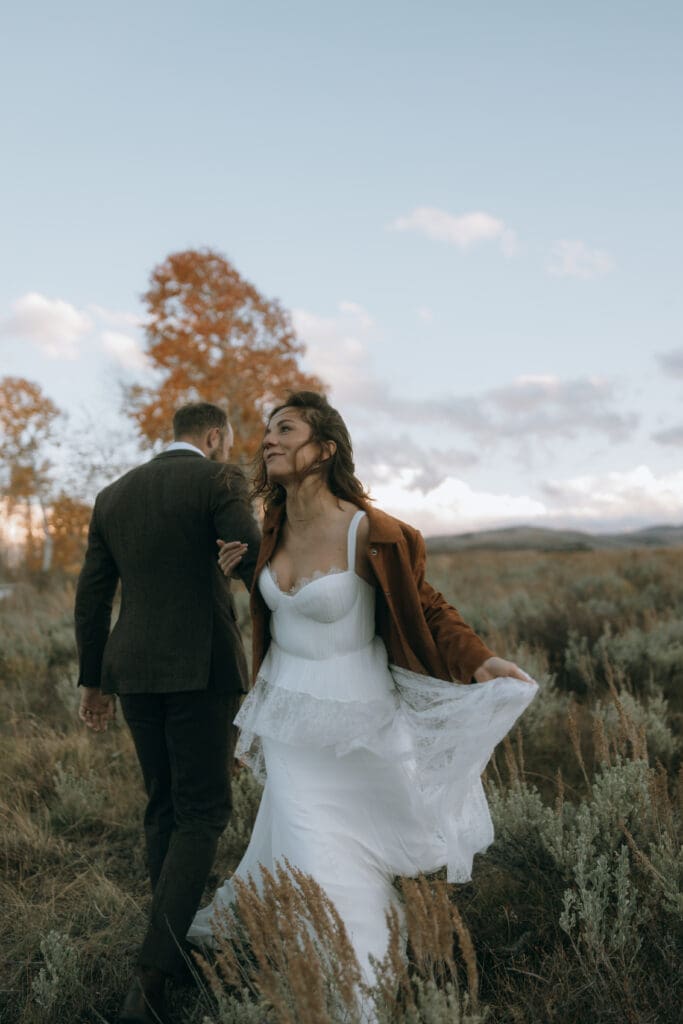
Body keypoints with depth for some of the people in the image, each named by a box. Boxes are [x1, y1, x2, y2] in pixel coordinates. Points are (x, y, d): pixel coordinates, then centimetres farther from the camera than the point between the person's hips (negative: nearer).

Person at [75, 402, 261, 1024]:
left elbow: (92, 597, 13)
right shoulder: (219, 479, -5)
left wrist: (93, 680, 20)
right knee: (201, 813, 1)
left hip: (132, 669, 6)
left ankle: (179, 946, 28)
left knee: (164, 807, 18)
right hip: (202, 668, -6)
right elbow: (257, 566, -14)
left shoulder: (113, 496, 12)